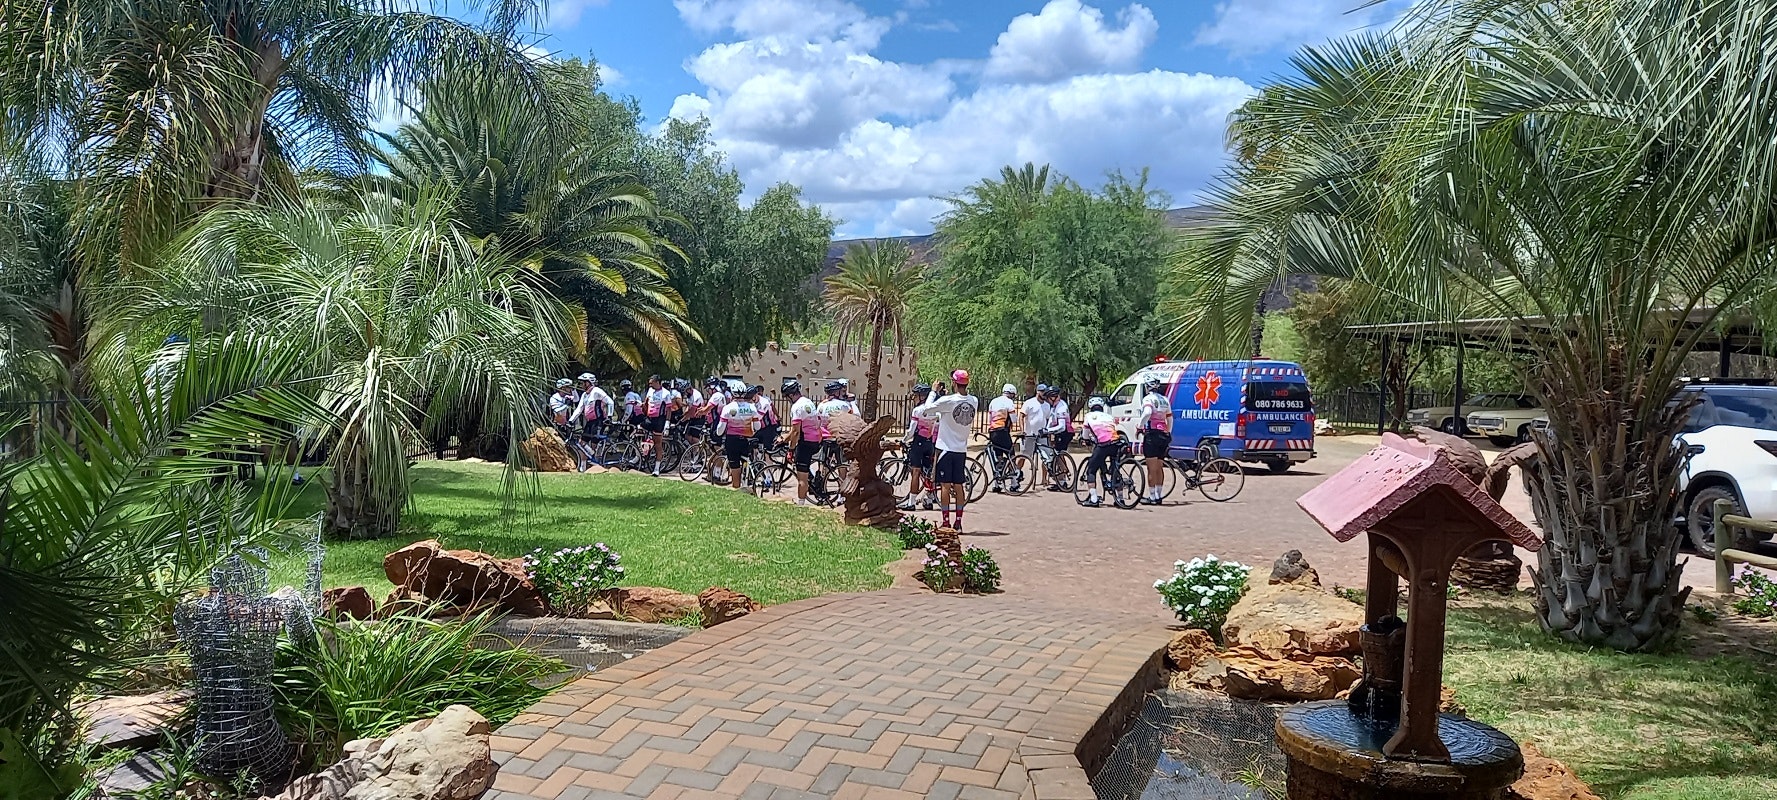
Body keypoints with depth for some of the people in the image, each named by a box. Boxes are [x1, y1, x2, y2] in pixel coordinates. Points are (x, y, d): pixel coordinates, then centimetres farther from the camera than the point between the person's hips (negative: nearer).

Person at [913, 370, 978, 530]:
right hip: (962, 449, 5)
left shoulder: (947, 400, -17)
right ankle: (958, 523, 12)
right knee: (959, 486, 10)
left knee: (945, 486, 0)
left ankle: (946, 523, 2)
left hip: (946, 448, -5)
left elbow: (925, 411, -10)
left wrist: (933, 392, 3)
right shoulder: (974, 402, 0)